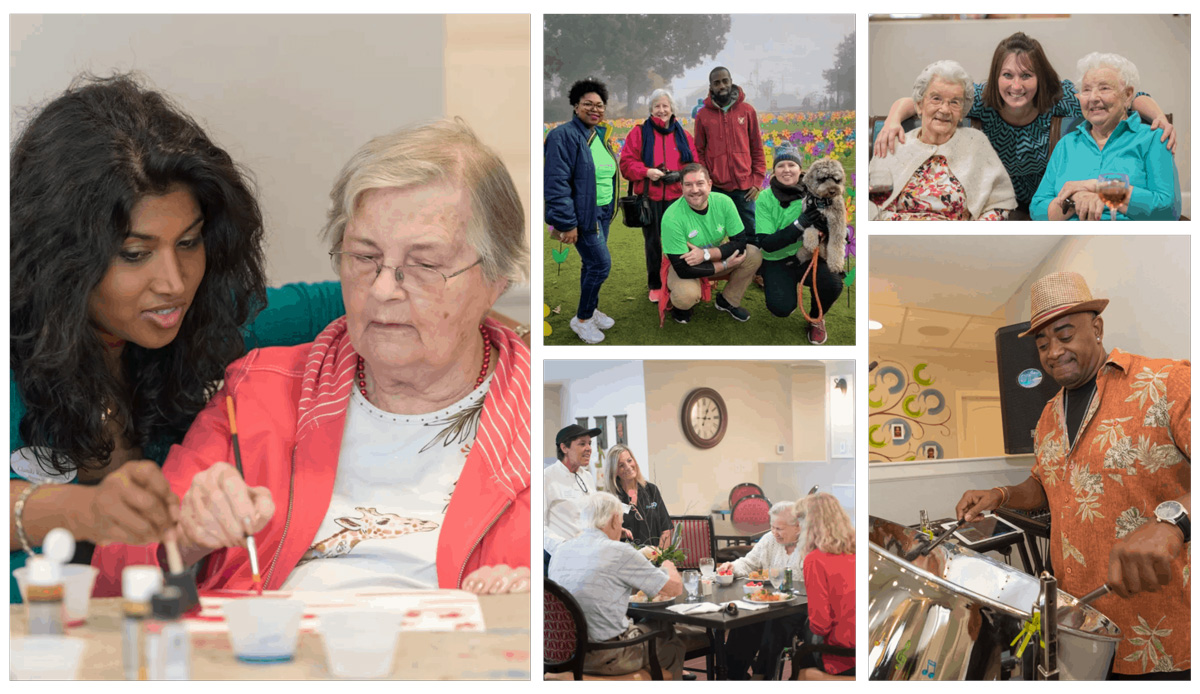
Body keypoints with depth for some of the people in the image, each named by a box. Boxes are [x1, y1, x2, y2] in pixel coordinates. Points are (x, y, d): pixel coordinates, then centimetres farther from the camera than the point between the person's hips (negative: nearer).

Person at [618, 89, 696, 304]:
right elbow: (627, 164, 0)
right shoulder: (640, 133, 4)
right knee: (653, 243, 6)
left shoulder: (682, 135, 11)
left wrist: (680, 174, -10)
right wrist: (646, 172, -16)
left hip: (677, 197, 1)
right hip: (649, 197, -1)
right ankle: (655, 286, 17)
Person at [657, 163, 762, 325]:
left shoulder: (723, 202, -18)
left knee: (754, 255, -18)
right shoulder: (672, 217, -30)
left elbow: (740, 242, -16)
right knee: (686, 295, -37)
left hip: (716, 257, 5)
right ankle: (679, 305, 4)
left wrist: (706, 254, -30)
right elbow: (683, 269, -29)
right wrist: (725, 265, -24)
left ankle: (728, 301, 6)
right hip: (683, 267, -5)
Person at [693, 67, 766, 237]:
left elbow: (757, 149, 7)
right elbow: (699, 152, 7)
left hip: (744, 187, 0)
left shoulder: (747, 111, 5)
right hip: (715, 188, 0)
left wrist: (757, 181, 0)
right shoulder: (703, 115, 4)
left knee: (748, 233, 4)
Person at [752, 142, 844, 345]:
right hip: (777, 261, -1)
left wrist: (825, 223, -25)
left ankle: (816, 319, 5)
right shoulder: (765, 199, -11)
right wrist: (799, 225, -29)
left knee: (832, 283, -30)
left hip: (808, 257, 1)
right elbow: (766, 243, -18)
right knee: (781, 308, -24)